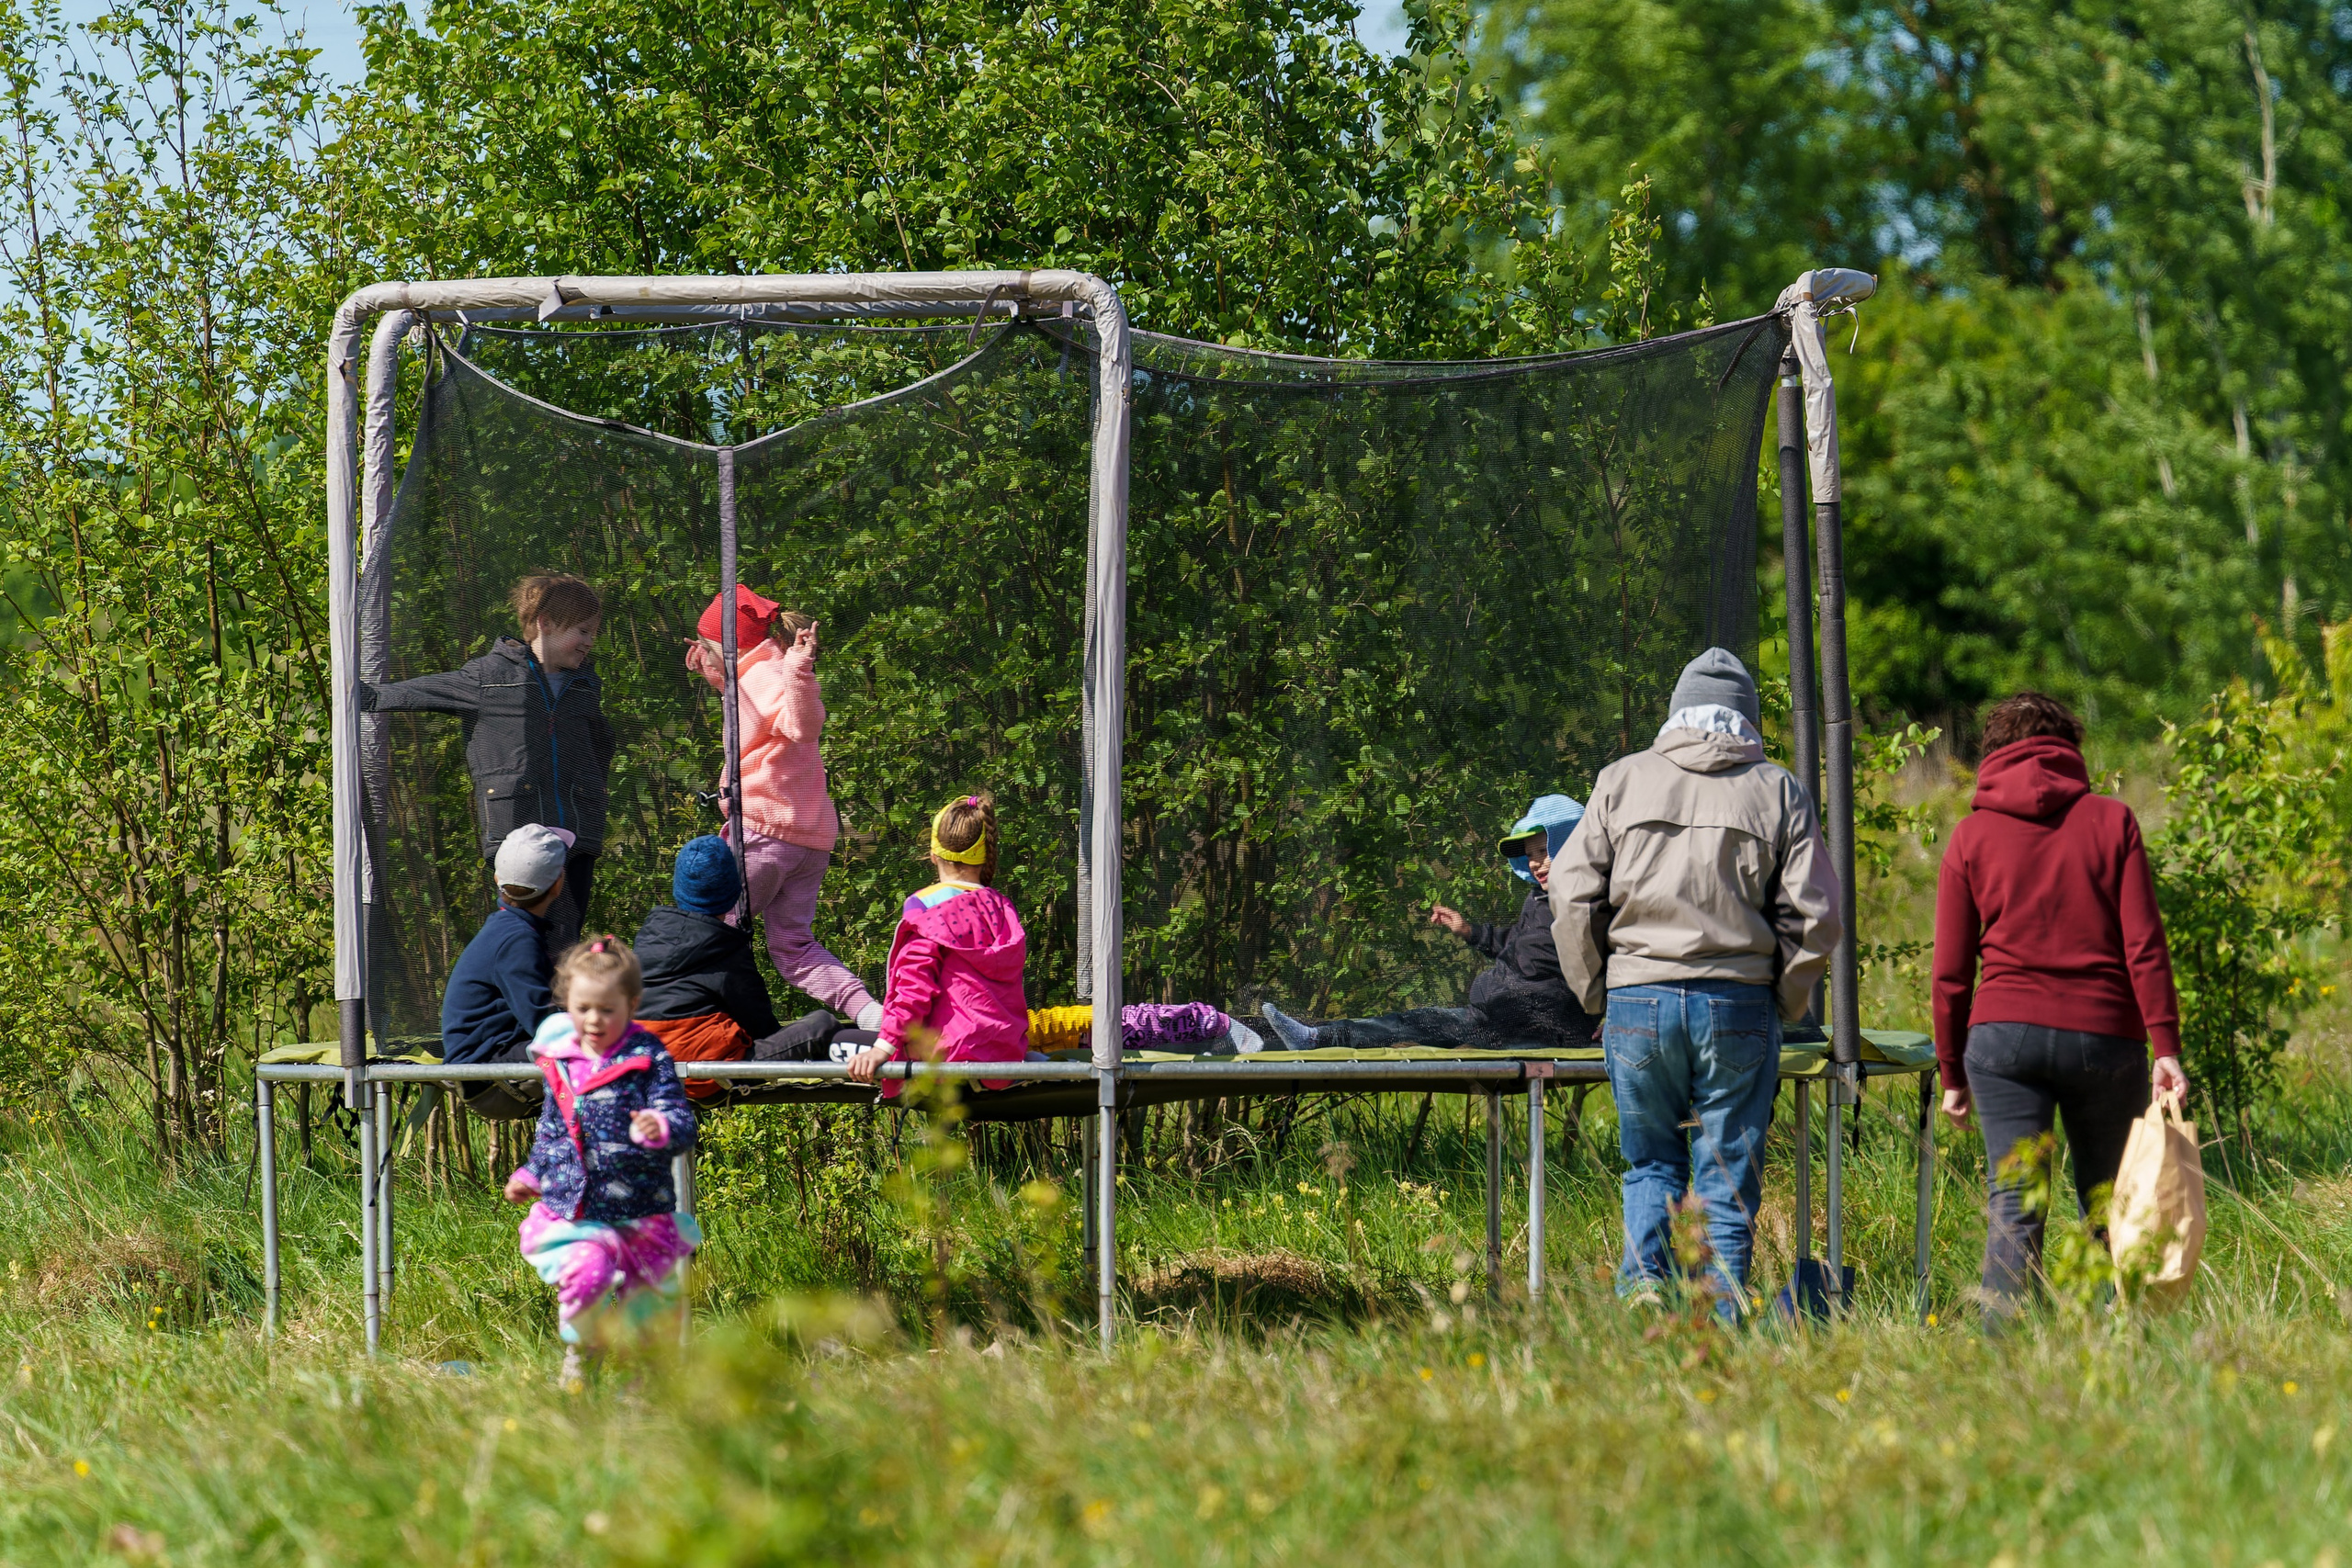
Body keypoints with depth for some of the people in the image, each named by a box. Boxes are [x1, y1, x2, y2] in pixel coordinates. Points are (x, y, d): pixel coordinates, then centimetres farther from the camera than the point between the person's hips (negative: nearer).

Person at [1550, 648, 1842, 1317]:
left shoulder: (1623, 780, 6)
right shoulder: (1776, 791, 4)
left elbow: (1573, 895, 3)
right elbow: (1812, 916, 1)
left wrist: (1596, 992, 11)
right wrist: (1784, 1004, 12)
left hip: (1637, 999, 1)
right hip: (1737, 1004, -1)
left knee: (1651, 1163, 14)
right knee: (1728, 1171, 6)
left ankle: (1643, 1282, -3)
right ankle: (1722, 1306, 2)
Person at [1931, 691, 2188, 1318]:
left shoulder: (1972, 836, 7)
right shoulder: (2112, 822, 6)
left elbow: (1950, 973, 6)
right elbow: (2145, 946, -2)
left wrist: (1951, 1074, 13)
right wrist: (2166, 1047, -3)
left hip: (2005, 1034, 0)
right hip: (2104, 1034, 0)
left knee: (2013, 1206, -2)